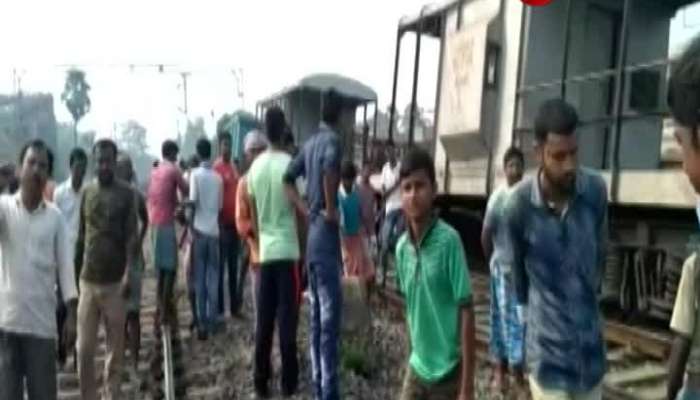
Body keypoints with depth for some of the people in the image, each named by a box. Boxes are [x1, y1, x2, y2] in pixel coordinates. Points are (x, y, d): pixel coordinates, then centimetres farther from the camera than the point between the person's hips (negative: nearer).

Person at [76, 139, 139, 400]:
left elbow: (132, 236, -8)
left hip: (115, 281, -3)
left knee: (115, 349, 4)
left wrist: (129, 272, -19)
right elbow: (81, 234, 14)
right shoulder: (86, 192, 9)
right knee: (84, 349, 3)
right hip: (88, 280, 3)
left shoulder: (126, 194, -3)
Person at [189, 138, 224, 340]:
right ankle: (212, 320, 10)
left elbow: (193, 202, -12)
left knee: (199, 278, 2)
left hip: (199, 230, -3)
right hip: (214, 230, 3)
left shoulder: (195, 174, -5)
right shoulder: (218, 177, 6)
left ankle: (202, 322, 2)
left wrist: (191, 227, -2)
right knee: (213, 277, 8)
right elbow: (220, 206, 10)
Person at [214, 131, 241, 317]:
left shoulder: (234, 168, 15)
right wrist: (219, 223, -18)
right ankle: (220, 308, 4)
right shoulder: (217, 168, -9)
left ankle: (234, 306, 21)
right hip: (223, 224, -8)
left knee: (234, 267, 13)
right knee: (221, 267, -3)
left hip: (235, 223, 8)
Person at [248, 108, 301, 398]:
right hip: (287, 249, -4)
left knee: (263, 321, 10)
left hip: (265, 250, 5)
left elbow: (253, 214, 11)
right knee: (287, 319, 2)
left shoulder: (255, 166, 5)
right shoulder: (290, 164, -10)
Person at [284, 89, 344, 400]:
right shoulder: (332, 140, -12)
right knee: (330, 319, -4)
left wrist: (306, 210, 9)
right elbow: (330, 168, -34)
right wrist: (330, 209, -22)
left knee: (317, 317, 14)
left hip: (311, 237, 8)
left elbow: (288, 179, 17)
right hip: (326, 238, -8)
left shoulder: (310, 144, 12)